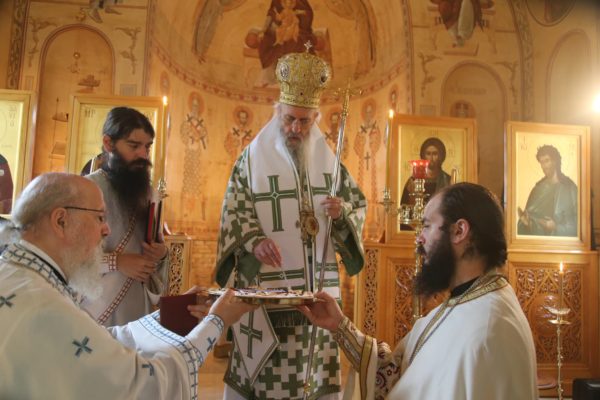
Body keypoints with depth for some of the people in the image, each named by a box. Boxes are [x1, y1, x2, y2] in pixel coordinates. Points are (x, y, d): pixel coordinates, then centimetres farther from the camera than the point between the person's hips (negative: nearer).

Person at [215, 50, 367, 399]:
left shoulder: (329, 160, 9)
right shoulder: (253, 158, -2)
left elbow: (359, 205, 13)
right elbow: (234, 213, -5)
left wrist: (342, 211, -10)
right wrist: (254, 241, -25)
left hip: (317, 287, 4)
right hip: (266, 285, -3)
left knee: (313, 371, 11)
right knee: (263, 366, 2)